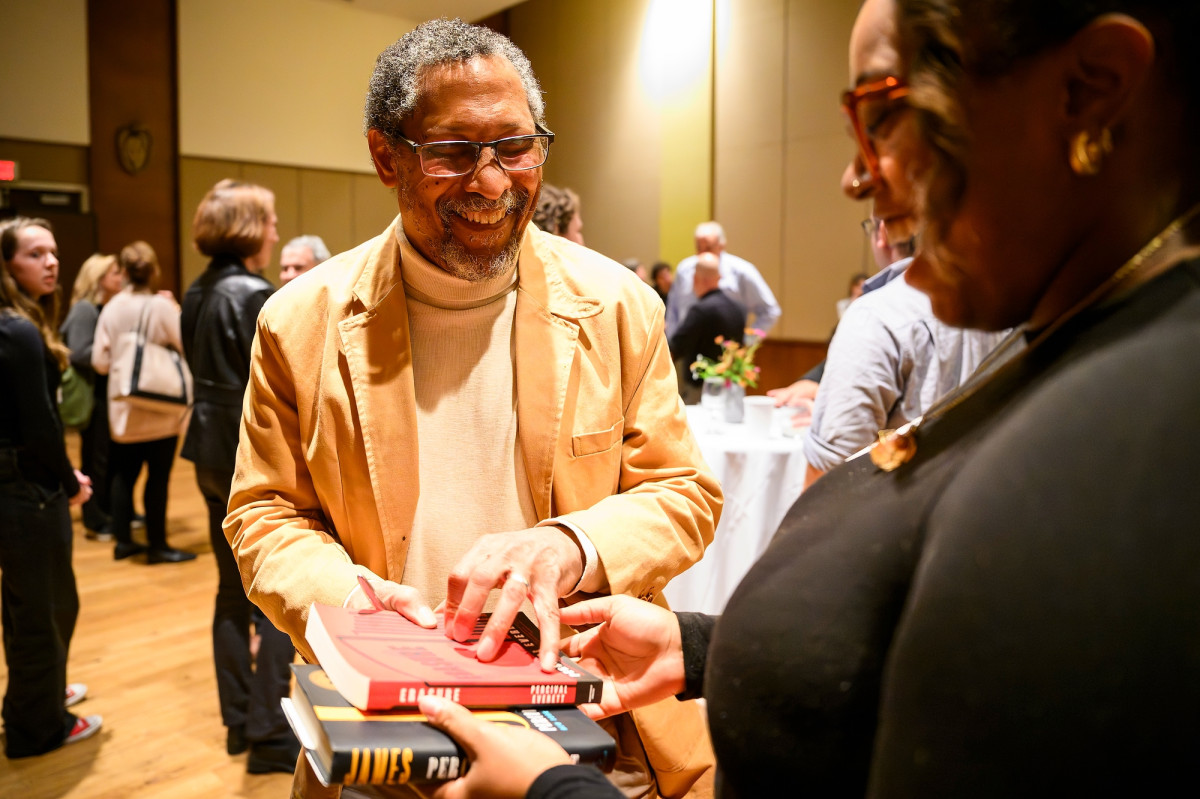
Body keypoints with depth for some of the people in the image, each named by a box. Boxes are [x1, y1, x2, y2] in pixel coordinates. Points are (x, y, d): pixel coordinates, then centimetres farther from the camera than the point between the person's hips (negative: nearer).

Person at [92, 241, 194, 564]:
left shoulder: (111, 308, -1)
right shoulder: (162, 306, -14)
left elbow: (100, 362, 0)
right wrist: (176, 311, -2)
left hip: (123, 409, 5)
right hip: (160, 408, -5)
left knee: (124, 473, 15)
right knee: (158, 476, 3)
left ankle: (123, 540, 24)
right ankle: (157, 546, 10)